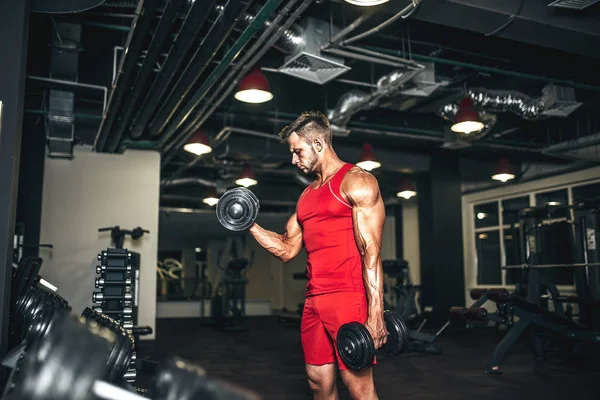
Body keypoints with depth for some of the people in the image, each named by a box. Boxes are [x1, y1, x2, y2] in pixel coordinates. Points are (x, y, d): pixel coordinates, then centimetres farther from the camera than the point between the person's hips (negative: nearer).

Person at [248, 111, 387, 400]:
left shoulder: (356, 182, -4)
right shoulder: (307, 196, 20)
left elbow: (371, 251, -12)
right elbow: (287, 250, 20)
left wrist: (375, 314, -19)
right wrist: (250, 225, 11)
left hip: (349, 298, -7)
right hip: (314, 300, 8)